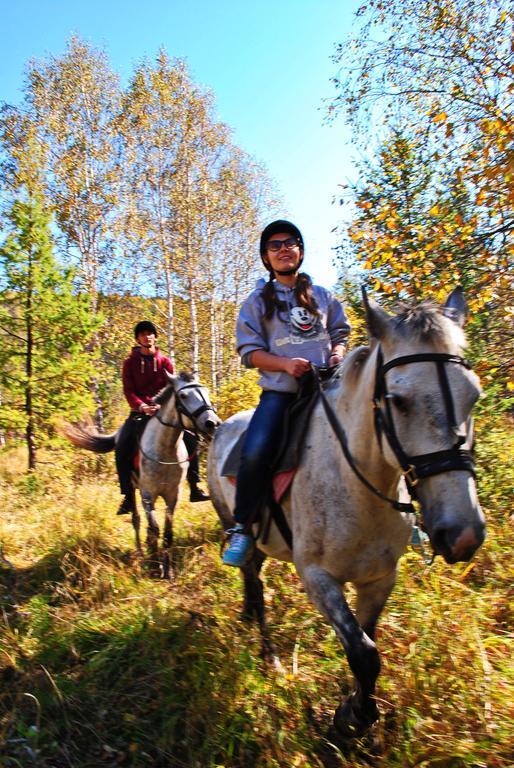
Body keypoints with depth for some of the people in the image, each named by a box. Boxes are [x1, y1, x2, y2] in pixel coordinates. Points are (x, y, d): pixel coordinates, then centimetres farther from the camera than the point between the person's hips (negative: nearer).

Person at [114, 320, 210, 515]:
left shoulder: (165, 362, 7)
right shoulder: (130, 363, 4)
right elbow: (128, 391, -5)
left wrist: (160, 405, -19)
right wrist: (142, 406, -23)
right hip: (139, 412, -1)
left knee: (190, 439, -13)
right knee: (121, 447, -20)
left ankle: (194, 488, -2)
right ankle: (128, 497, -9)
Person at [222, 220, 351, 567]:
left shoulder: (323, 296, 19)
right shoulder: (258, 301, 11)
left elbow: (341, 335, 21)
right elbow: (250, 351, 4)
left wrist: (337, 354, -3)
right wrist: (286, 363, -14)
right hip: (281, 391, -3)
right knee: (255, 453, -28)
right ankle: (242, 528, -8)